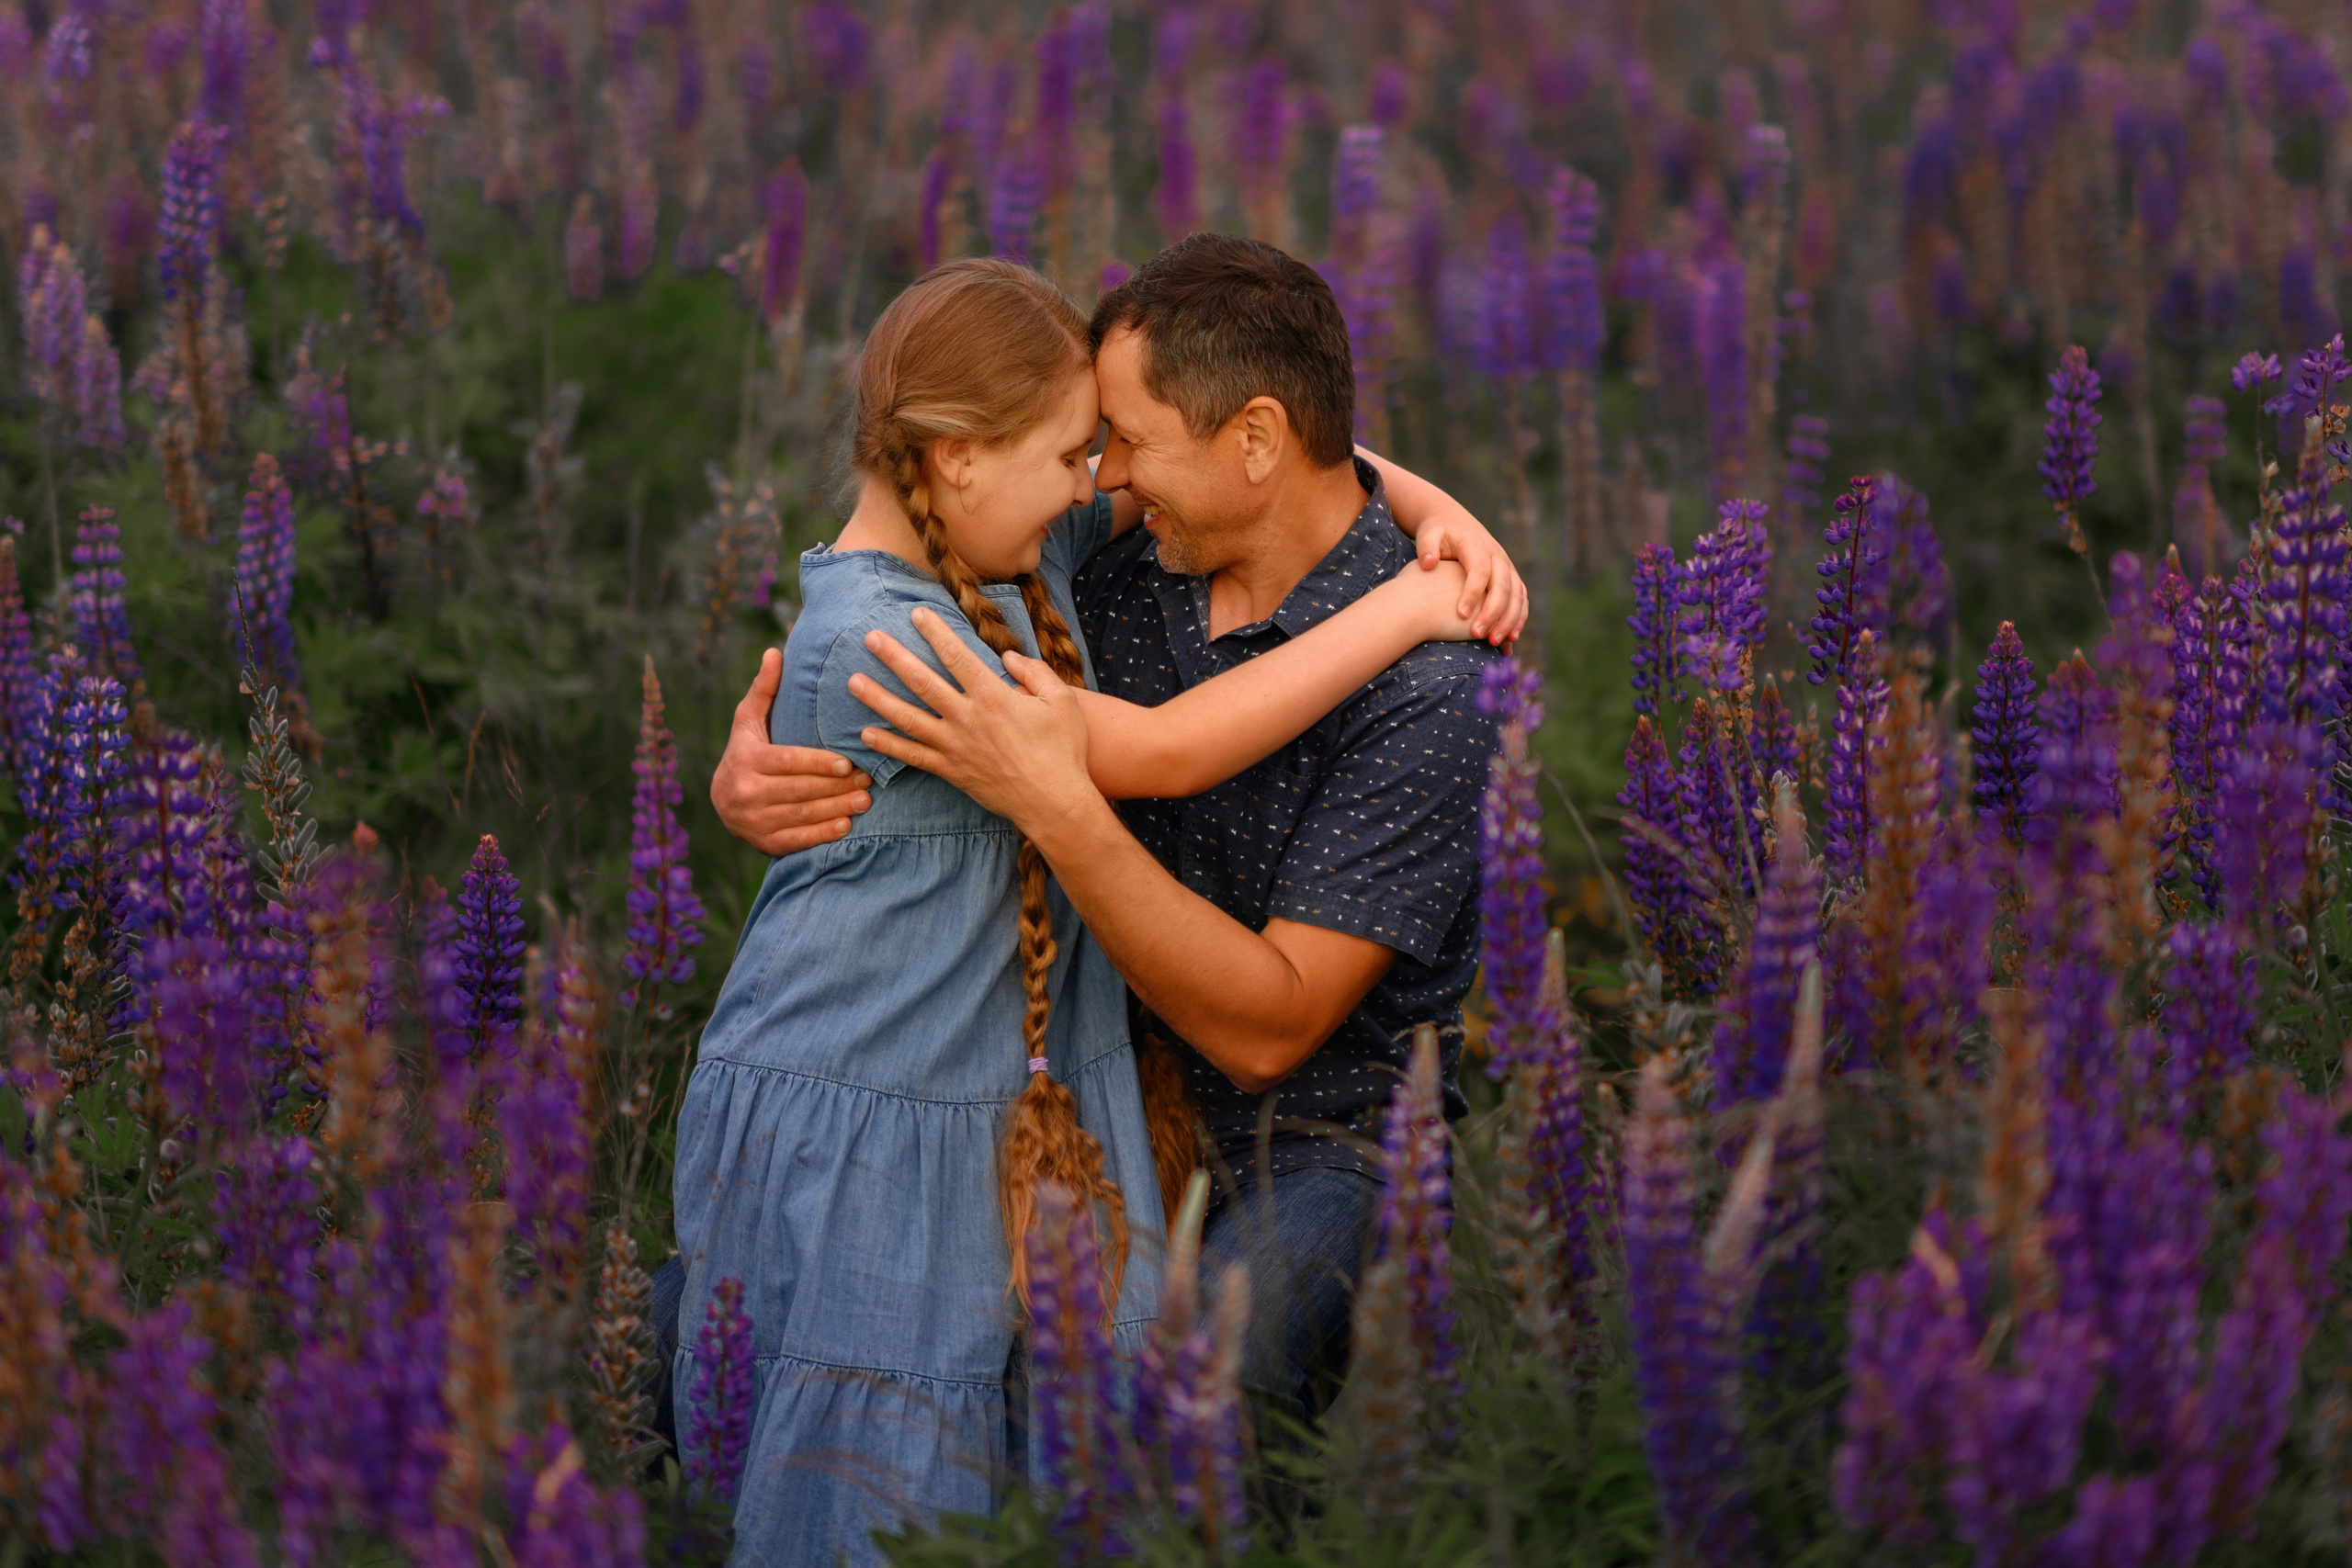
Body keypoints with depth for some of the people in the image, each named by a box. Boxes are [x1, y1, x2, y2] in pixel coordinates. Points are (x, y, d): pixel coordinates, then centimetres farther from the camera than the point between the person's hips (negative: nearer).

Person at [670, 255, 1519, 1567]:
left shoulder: (1031, 543, 4)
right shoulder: (868, 640, -21)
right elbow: (1164, 752, -22)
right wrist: (1401, 612, -15)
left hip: (1016, 1115, 8)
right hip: (842, 1135, -8)